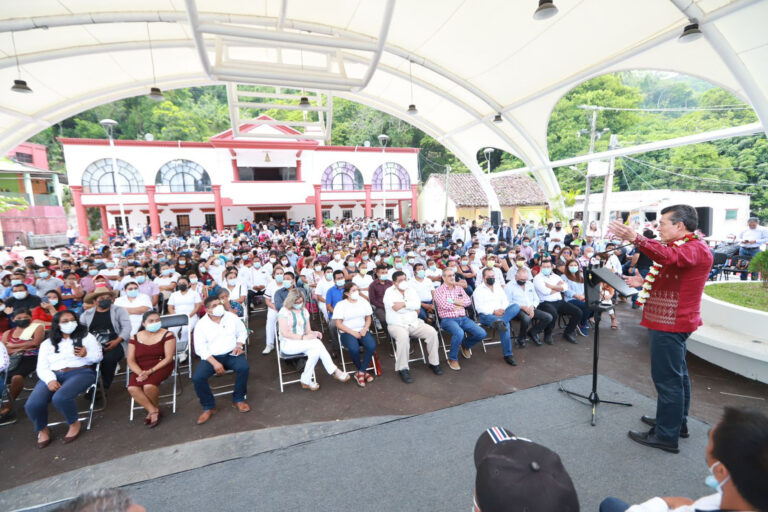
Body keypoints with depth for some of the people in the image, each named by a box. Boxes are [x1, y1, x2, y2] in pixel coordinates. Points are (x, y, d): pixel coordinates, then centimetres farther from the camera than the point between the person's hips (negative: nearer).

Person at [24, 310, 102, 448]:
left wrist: (86, 354, -15)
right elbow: (42, 368, 9)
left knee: (60, 398, -32)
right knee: (32, 404, -22)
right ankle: (42, 429, 9)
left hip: (81, 372, -3)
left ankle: (74, 423, -4)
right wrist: (50, 380, -12)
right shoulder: (47, 343, 16)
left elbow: (98, 356, 8)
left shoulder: (86, 336, 10)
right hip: (54, 375, 4)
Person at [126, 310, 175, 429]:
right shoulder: (135, 338, 7)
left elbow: (169, 357, -9)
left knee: (149, 385, -30)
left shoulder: (167, 335, -4)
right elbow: (130, 360, 2)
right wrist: (140, 372, -16)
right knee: (132, 388, -25)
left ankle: (152, 411, 1)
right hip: (141, 369, 4)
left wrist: (151, 371, -19)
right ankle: (154, 410, -7)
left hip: (161, 367, -4)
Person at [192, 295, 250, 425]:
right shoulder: (201, 324, -5)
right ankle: (209, 407, 0)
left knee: (244, 367, -29)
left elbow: (242, 332, 11)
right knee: (197, 377, -25)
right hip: (211, 356, 0)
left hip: (231, 354, 0)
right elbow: (200, 348, -8)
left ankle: (238, 399, -5)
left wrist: (239, 345, -9)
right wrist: (214, 362, -20)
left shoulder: (231, 317, 1)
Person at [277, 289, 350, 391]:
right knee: (317, 343, -28)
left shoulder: (304, 311, 14)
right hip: (288, 344, -6)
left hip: (302, 343, 6)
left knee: (315, 351, -29)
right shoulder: (284, 312, -6)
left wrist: (313, 333, -11)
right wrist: (303, 337, -21)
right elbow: (284, 333, -14)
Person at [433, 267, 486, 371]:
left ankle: (465, 345, 20)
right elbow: (444, 305, -15)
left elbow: (468, 301, 5)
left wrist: (453, 302, -9)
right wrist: (459, 304, -1)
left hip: (463, 318, 6)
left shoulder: (459, 288, 18)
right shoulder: (439, 290, 1)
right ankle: (452, 359, -10)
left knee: (482, 333, -12)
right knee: (459, 333, -36)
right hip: (448, 319, -5)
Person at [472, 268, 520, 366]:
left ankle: (500, 322, -45)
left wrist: (503, 309, -10)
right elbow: (479, 307, -7)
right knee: (506, 324, -36)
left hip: (501, 313, 5)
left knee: (516, 306, -27)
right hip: (486, 315, -5)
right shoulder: (479, 290, 5)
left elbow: (505, 300, 14)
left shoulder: (498, 286, 23)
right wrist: (494, 312, -21)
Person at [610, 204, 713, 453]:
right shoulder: (682, 247, 18)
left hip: (670, 323, -11)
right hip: (669, 320, 11)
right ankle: (676, 421, 36)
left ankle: (667, 436, 5)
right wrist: (644, 282, 13)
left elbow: (668, 256, -40)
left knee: (667, 378, -4)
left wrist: (636, 239, -53)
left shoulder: (696, 248, -16)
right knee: (677, 374, 21)